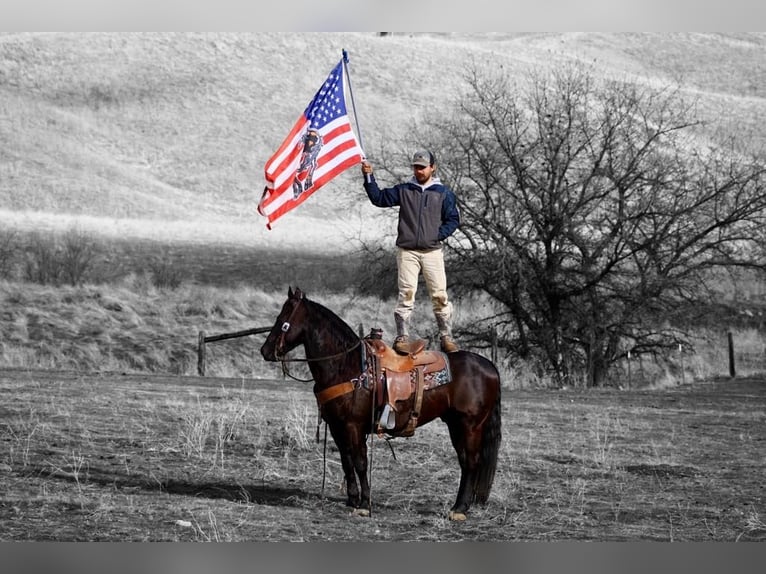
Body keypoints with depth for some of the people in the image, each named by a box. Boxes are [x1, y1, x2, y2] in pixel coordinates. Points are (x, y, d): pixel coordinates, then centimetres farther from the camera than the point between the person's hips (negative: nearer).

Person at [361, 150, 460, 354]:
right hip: (407, 251, 0)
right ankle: (402, 337, -3)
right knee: (406, 293, -5)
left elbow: (453, 219, 8)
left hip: (432, 251, 0)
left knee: (440, 294, 0)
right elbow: (379, 198, 6)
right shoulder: (404, 190, 8)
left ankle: (446, 337, 9)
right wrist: (369, 177, -4)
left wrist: (439, 235, -7)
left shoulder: (443, 193, 6)